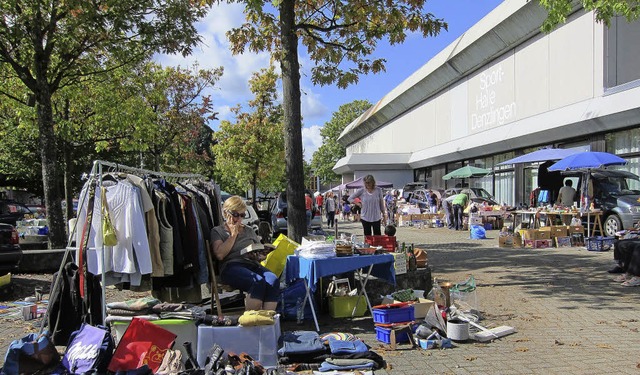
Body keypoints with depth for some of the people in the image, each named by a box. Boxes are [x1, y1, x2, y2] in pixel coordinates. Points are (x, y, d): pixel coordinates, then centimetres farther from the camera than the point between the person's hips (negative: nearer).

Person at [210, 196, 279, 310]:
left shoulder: (249, 231, 28)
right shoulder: (217, 231, 15)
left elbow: (261, 253, 27)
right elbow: (220, 255, -4)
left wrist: (257, 256, 2)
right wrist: (233, 234, 3)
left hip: (253, 265, 4)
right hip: (231, 266, -4)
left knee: (273, 280, -31)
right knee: (258, 282, -36)